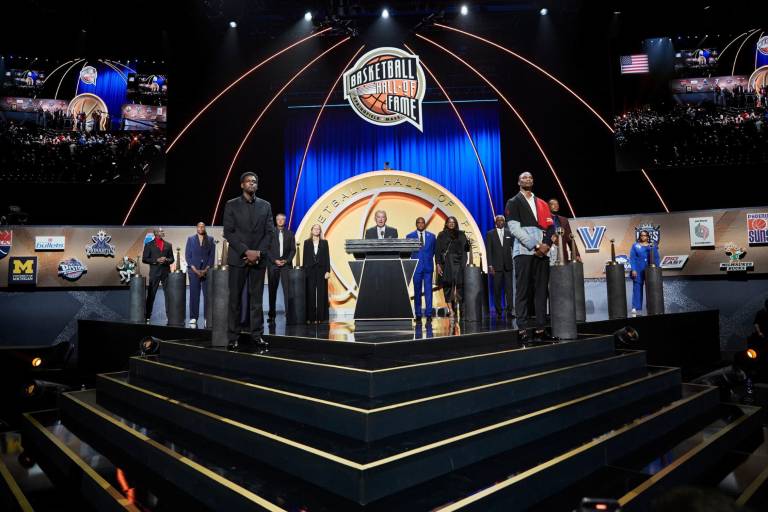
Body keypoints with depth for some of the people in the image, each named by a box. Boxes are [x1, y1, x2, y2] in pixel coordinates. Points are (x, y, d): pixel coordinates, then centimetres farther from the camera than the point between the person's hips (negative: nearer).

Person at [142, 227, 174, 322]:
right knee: (151, 296, 1)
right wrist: (156, 260, -13)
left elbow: (172, 259, 13)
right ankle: (147, 317, 9)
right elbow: (144, 259, 0)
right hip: (154, 273, -2)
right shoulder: (149, 245, 4)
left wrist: (166, 260, -9)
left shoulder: (168, 245, 12)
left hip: (166, 272, 2)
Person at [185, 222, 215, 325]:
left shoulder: (210, 239, 8)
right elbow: (187, 255, 4)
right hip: (194, 270, 0)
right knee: (194, 294, -1)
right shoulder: (190, 239, 9)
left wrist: (206, 269, -7)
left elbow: (212, 255, 3)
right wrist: (195, 269, -7)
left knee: (207, 294, -4)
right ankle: (193, 317, 3)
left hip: (207, 271, 0)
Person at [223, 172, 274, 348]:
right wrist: (246, 251, -13)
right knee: (235, 298, 1)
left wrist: (259, 252, -8)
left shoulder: (265, 205, 10)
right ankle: (233, 337, 6)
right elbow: (228, 232, -3)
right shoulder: (231, 205, 3)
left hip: (259, 258, 2)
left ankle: (256, 334, 8)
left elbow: (269, 232, 6)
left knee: (257, 298, 3)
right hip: (238, 258, -2)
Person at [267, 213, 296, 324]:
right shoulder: (270, 233, 6)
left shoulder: (290, 233, 11)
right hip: (273, 264, 0)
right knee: (272, 290, 2)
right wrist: (274, 260, -9)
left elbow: (293, 249, 7)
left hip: (286, 264, 1)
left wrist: (287, 260, -7)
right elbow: (267, 249, 1)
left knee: (287, 289, -6)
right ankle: (272, 314, 7)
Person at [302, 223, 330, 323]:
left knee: (321, 294, -1)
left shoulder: (324, 242, 8)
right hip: (310, 271, 0)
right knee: (310, 294, -1)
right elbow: (304, 257, 5)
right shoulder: (307, 242, 8)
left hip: (321, 270, 0)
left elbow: (327, 257, 4)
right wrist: (304, 271, -2)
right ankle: (310, 317, 2)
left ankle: (320, 317, 3)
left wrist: (328, 271, -5)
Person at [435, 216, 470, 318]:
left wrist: (468, 243, -14)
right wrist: (438, 265, -5)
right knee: (448, 286, -4)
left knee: (460, 285, -6)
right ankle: (450, 309, -4)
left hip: (458, 263, 1)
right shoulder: (442, 235, 9)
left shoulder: (461, 234, 13)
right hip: (446, 263, -1)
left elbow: (466, 249, 9)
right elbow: (437, 251, 4)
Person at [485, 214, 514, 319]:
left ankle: (509, 311, -2)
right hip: (496, 266, -1)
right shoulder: (490, 234, 7)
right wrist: (490, 266, -6)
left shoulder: (509, 233, 10)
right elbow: (488, 251, 2)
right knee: (497, 290, 1)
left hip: (508, 265, 1)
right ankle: (498, 312, 6)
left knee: (509, 288, -4)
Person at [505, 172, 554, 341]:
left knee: (541, 291, 1)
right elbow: (514, 228, -4)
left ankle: (540, 328, 3)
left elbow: (549, 226, 15)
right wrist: (535, 246, -11)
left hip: (542, 252, 5)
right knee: (523, 291, -8)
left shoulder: (541, 204, 23)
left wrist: (546, 244, -5)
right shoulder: (513, 203, 8)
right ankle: (523, 330, -8)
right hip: (524, 252, -5)